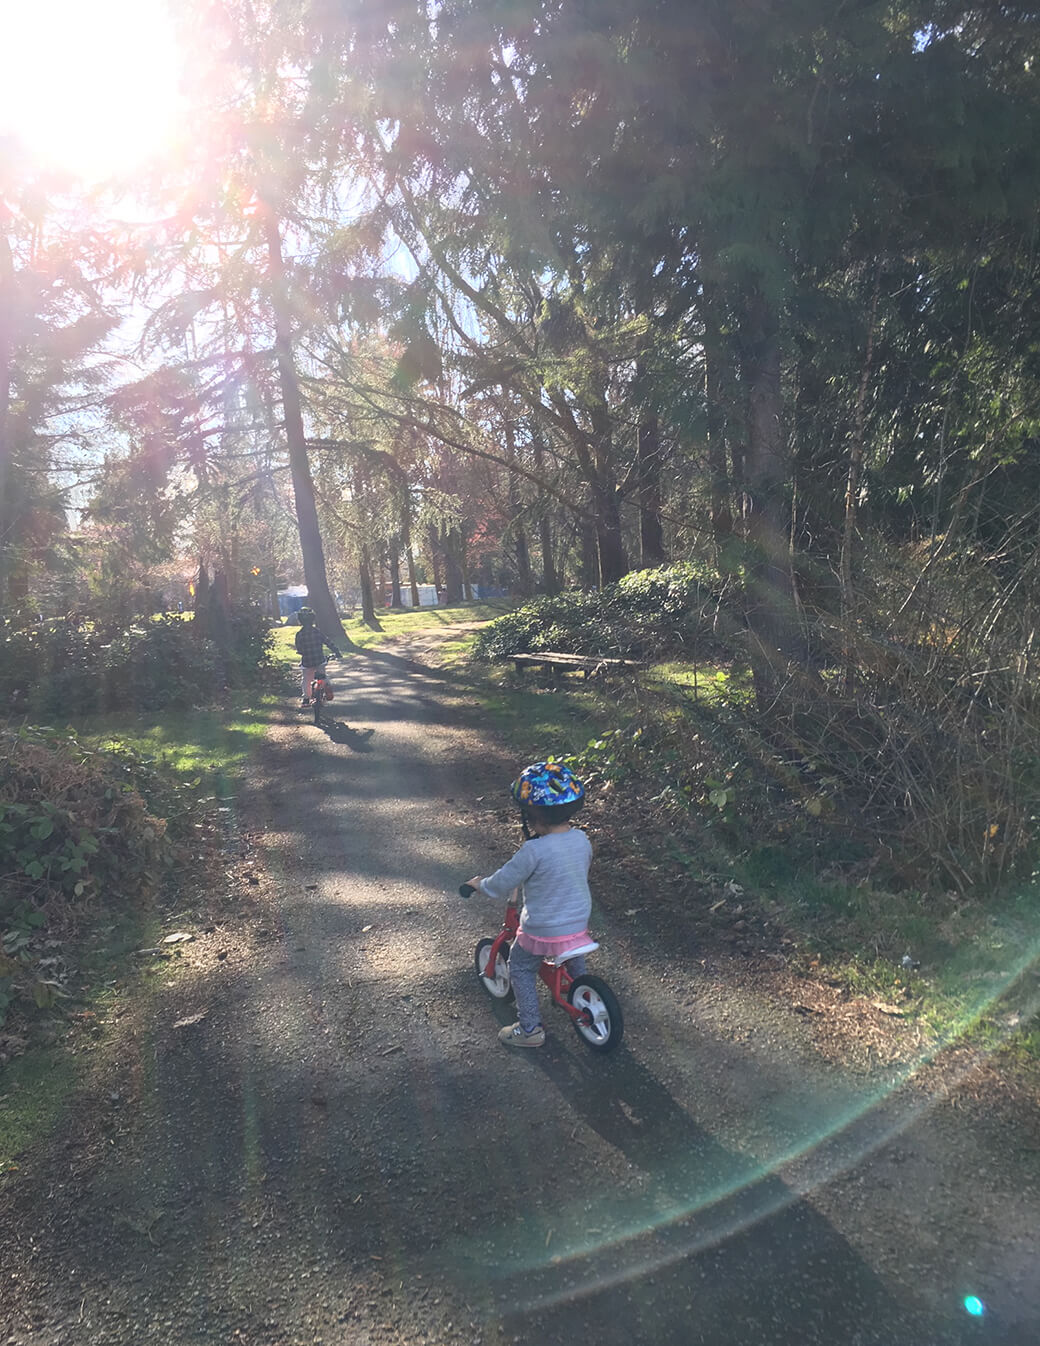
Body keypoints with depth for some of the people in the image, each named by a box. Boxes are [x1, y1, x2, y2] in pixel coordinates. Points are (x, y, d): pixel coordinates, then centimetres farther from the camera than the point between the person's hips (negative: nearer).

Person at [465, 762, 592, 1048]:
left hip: (542, 932, -6)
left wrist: (479, 884, 2)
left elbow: (499, 886, -18)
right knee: (574, 958, 36)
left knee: (521, 970, 18)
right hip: (579, 925, 6)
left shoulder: (534, 850, -28)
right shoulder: (582, 839, -9)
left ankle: (530, 1028, 24)